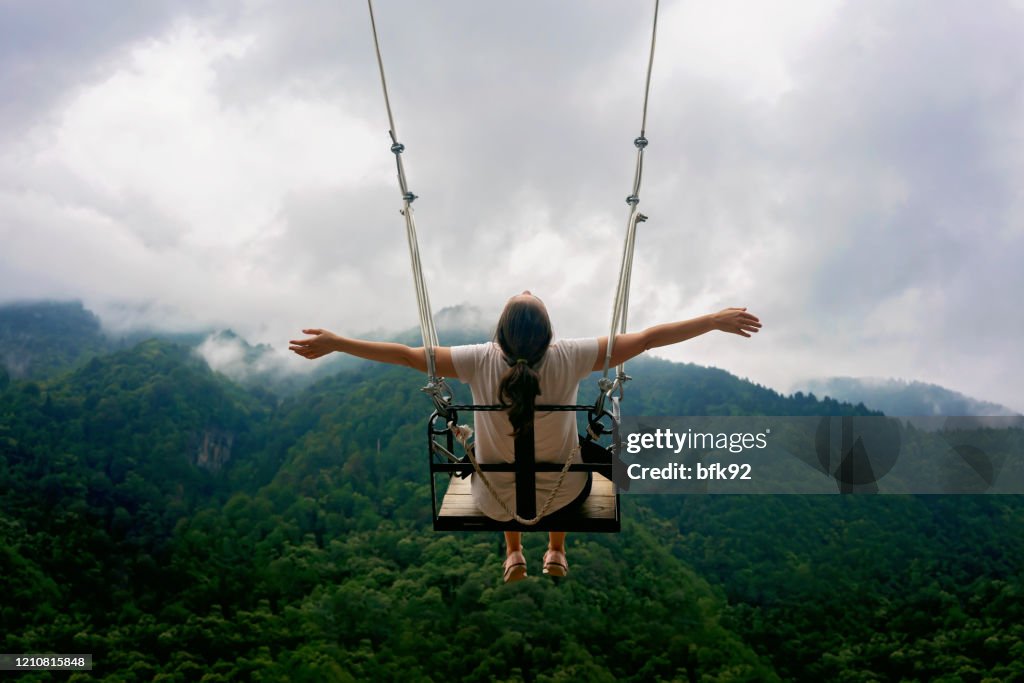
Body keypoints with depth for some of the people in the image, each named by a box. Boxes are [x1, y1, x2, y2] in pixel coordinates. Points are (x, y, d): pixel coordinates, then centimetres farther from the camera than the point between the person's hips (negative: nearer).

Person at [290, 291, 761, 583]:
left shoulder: (480, 362, -25)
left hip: (495, 503, 1)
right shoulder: (569, 359, -26)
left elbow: (405, 355, -20)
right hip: (563, 497, 0)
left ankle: (514, 553, 48)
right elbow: (646, 339, -22)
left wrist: (333, 343, -11)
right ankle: (556, 553, 49)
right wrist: (715, 321, -15)